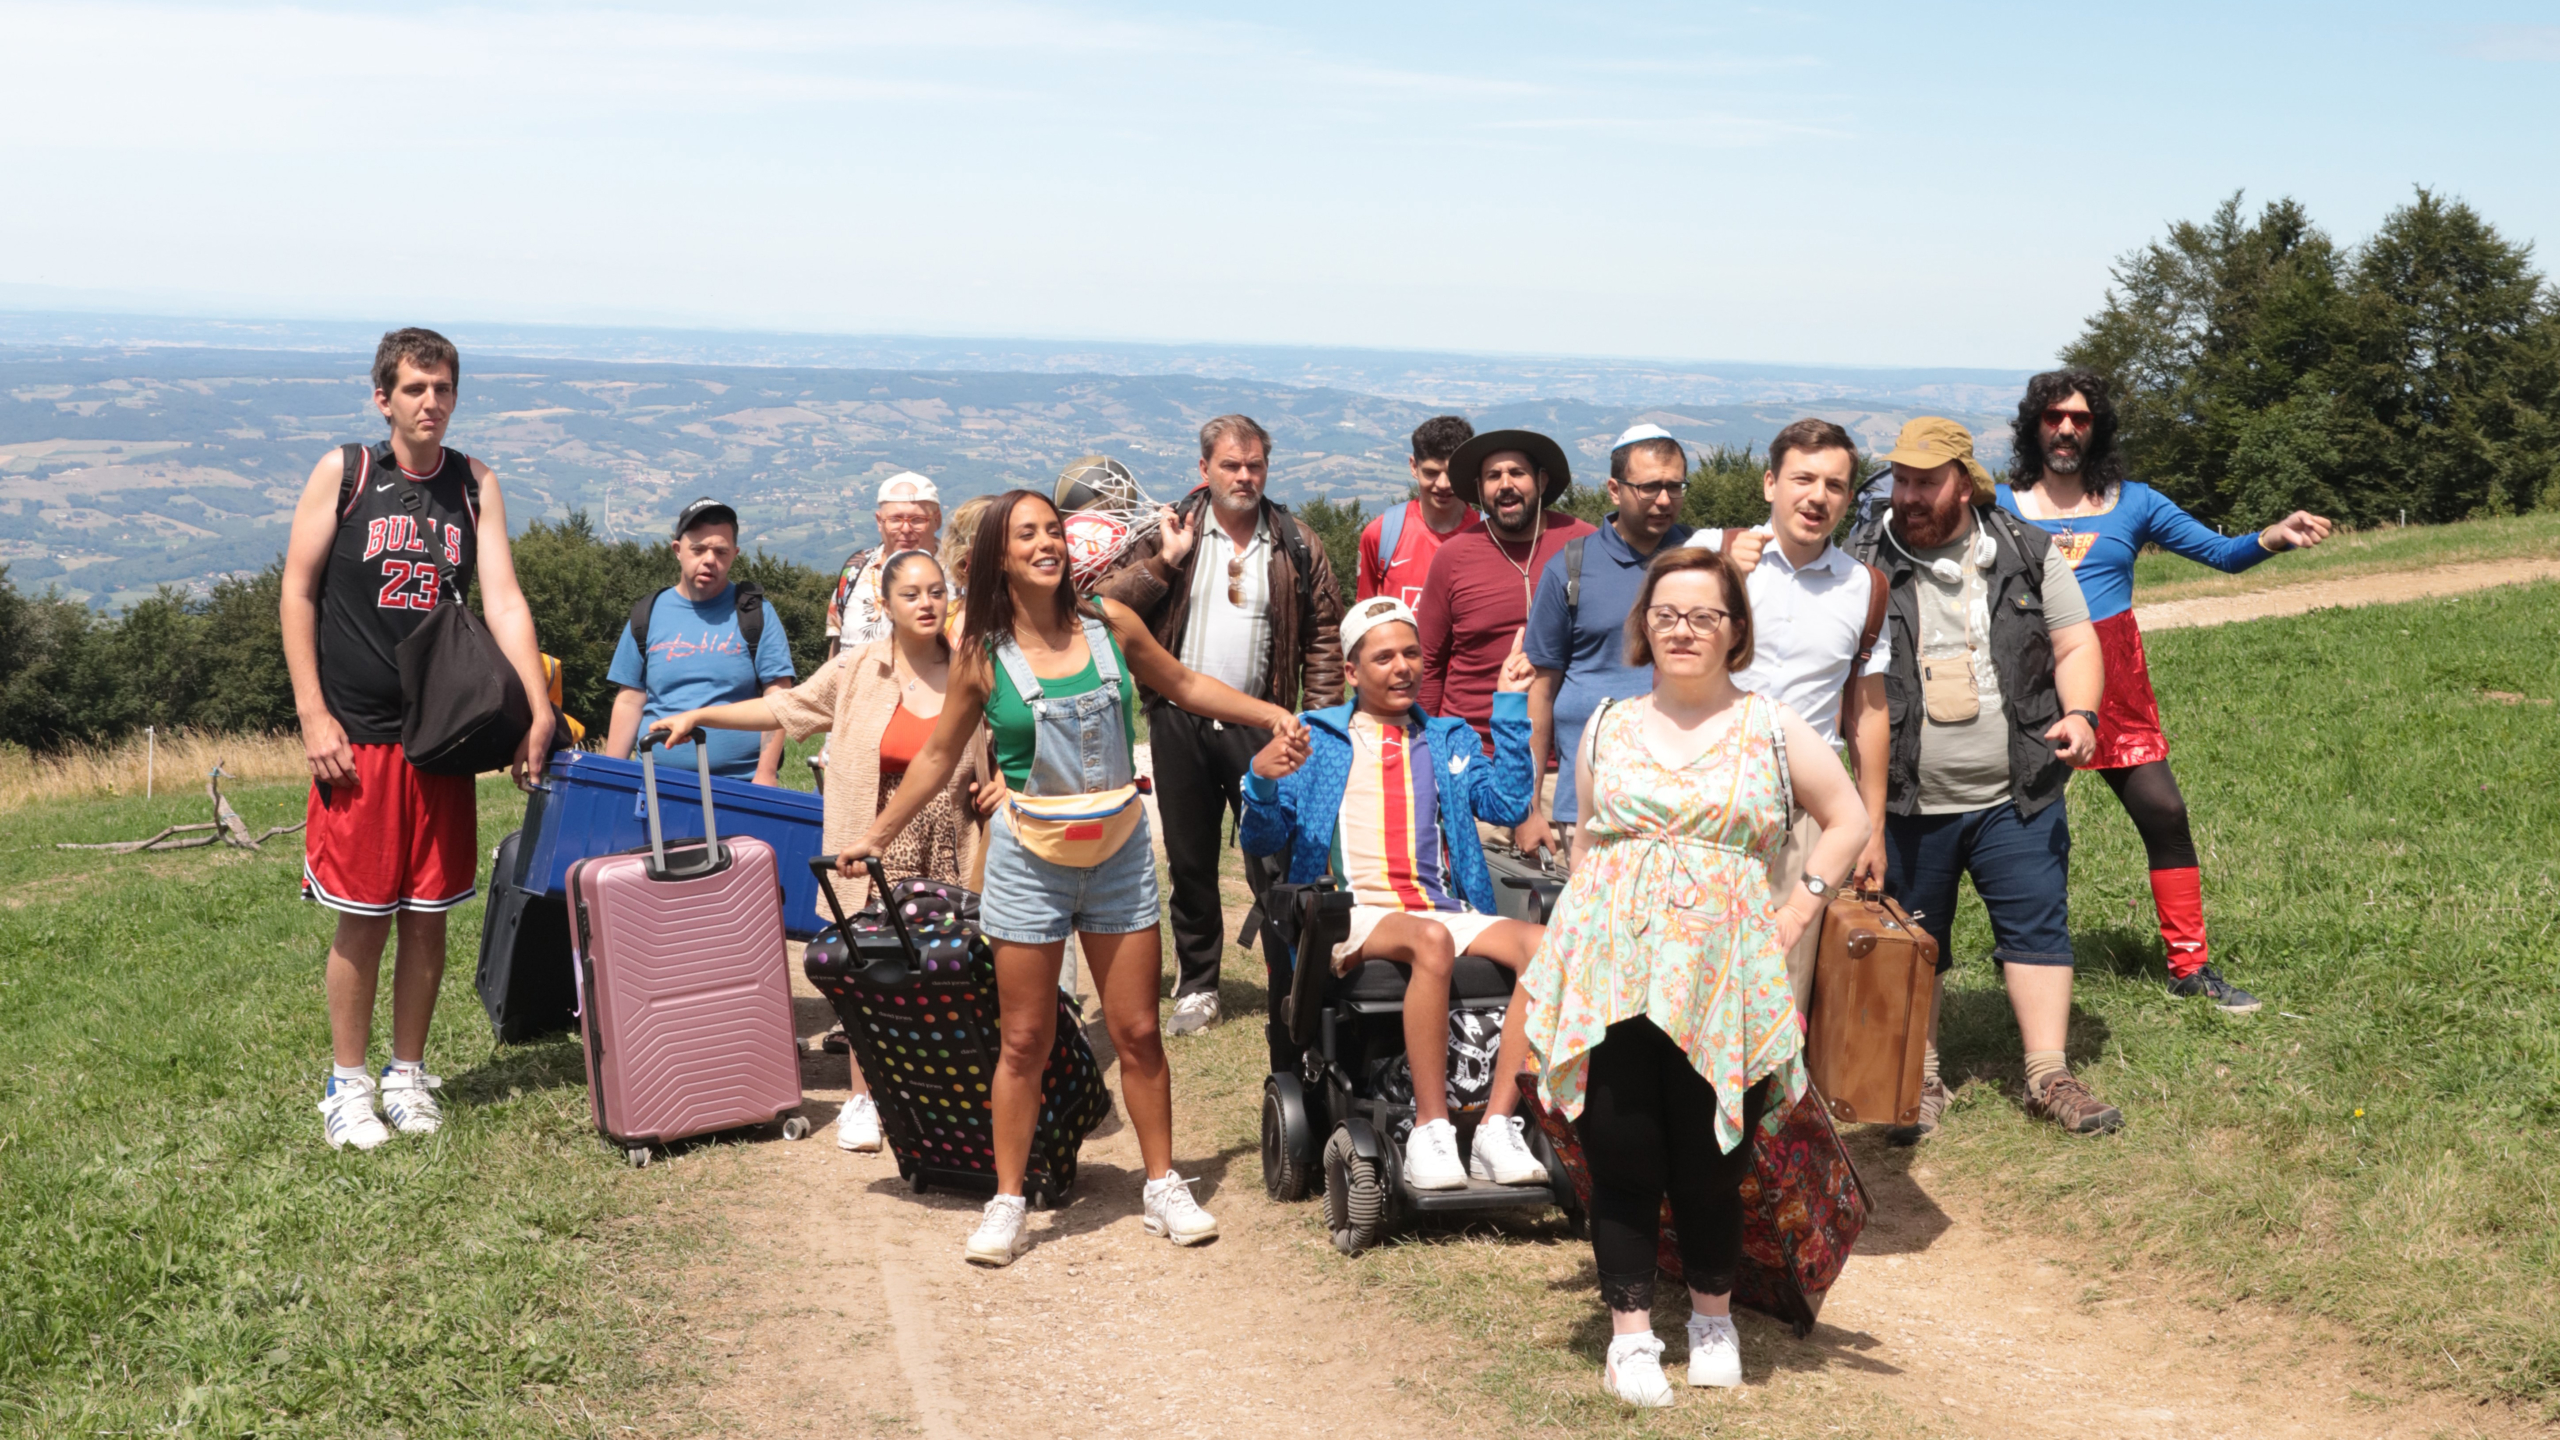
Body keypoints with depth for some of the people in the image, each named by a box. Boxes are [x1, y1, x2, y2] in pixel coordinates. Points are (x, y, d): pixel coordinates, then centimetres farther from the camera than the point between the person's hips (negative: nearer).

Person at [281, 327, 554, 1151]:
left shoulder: (475, 486, 6)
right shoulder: (341, 474, -1)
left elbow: (502, 599, -2)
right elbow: (297, 594, 1)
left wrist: (538, 710, -13)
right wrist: (312, 714, -7)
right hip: (356, 737, -3)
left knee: (427, 919, 7)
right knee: (361, 920, 0)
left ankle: (408, 1075, 21)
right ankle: (347, 1084, 14)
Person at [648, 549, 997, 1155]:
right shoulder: (857, 670, 2)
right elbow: (784, 709, 9)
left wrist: (1002, 785, -4)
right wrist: (698, 716, 6)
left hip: (949, 854, 0)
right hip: (880, 851, 0)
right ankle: (863, 1099, 14)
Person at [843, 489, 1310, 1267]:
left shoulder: (1110, 625, -2)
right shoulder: (984, 657, -6)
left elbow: (1184, 686, 14)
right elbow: (940, 755, 6)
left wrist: (1271, 712, 8)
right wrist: (875, 837, 9)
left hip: (1120, 852, 2)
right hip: (1030, 860, -1)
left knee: (1137, 1032, 6)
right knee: (1025, 1041, 4)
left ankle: (1163, 1187, 20)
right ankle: (1006, 1203, 15)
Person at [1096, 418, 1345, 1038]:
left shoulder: (1298, 545, 3)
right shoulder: (1170, 532, 4)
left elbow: (1324, 639, 3)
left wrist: (1317, 723, -5)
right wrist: (1163, 561, -14)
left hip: (1258, 724, -1)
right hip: (1179, 723, 2)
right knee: (1190, 862, 11)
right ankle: (1196, 986, 23)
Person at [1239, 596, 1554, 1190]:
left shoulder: (1447, 741, 26)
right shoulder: (1315, 739, 17)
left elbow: (1508, 804, 8)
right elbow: (1261, 841, 10)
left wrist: (1511, 709, 6)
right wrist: (1261, 779, -11)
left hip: (1445, 912, 4)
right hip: (1352, 917, -3)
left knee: (1541, 944, -27)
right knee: (1430, 940, -38)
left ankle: (1496, 1128, -29)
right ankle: (1429, 1132, -34)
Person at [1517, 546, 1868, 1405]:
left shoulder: (1773, 731, 6)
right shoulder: (1607, 729, 12)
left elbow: (1848, 821, 13)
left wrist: (1796, 911, 5)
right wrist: (1593, 915, 9)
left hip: (1720, 978, -1)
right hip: (1611, 970, 1)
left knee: (1709, 1159, 2)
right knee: (1620, 1154, -1)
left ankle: (1713, 1318, 25)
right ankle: (1631, 1333, 11)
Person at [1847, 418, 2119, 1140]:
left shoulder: (2028, 554, 3)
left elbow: (2075, 646, 7)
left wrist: (2079, 713, -12)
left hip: (2016, 797, 1)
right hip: (1908, 805, 0)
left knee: (2038, 929, 2)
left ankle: (2048, 1076, 10)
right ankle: (1920, 1078, 21)